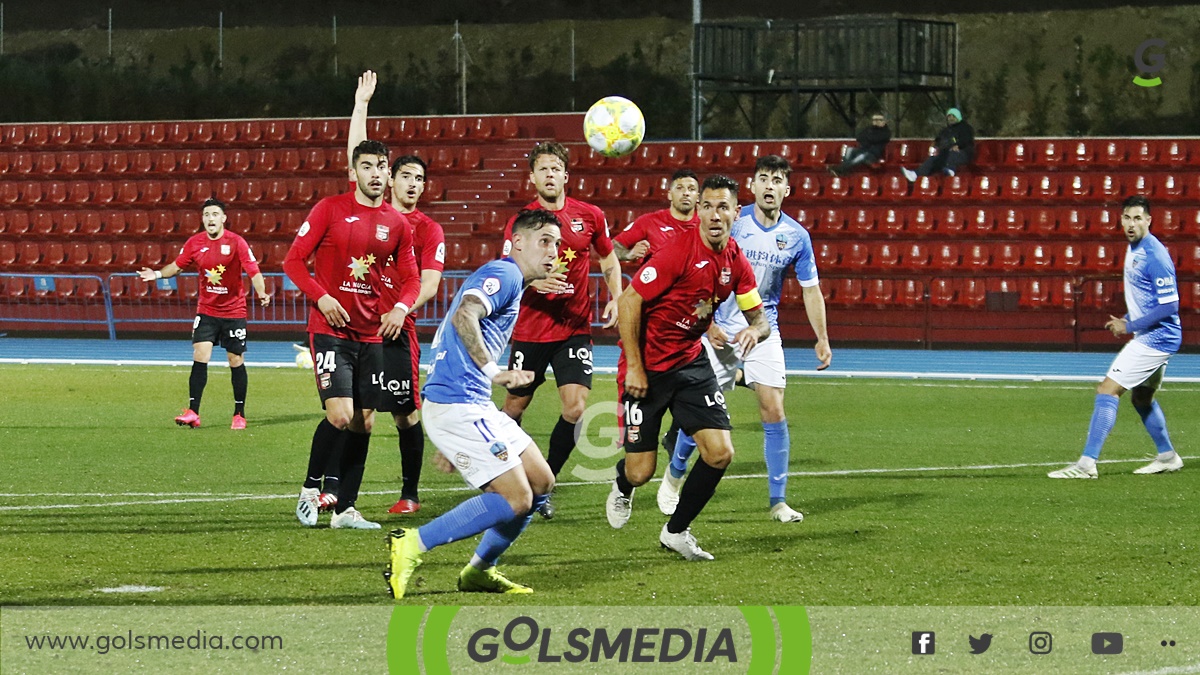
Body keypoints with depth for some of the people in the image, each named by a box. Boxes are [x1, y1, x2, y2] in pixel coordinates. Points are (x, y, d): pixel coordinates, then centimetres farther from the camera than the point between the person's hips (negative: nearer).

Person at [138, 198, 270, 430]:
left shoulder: (236, 242, -12)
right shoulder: (195, 243, -2)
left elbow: (253, 271, -17)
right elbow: (177, 265, 11)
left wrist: (261, 293, -34)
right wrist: (157, 274, -6)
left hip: (233, 312, -2)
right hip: (206, 310, 2)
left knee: (236, 361, 3)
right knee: (200, 356, -11)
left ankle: (239, 414, 16)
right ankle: (192, 413, -11)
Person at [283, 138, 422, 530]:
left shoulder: (397, 224, 8)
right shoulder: (329, 210, -3)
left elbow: (411, 279, 15)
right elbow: (293, 260, -2)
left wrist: (401, 308, -7)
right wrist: (321, 297, -16)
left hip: (372, 335, 5)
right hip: (331, 331, -5)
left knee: (364, 423, 4)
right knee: (340, 415, -17)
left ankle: (345, 509, 11)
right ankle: (311, 489, 5)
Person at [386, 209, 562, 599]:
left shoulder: (513, 283, 24)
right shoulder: (503, 274, -7)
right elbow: (464, 317, -27)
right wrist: (493, 372, -31)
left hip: (474, 406, 10)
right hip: (456, 406, -10)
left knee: (541, 483, 13)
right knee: (516, 500, -13)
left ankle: (479, 571, 20)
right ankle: (412, 545, -10)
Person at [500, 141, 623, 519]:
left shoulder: (589, 217, 2)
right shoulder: (521, 221, -4)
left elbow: (610, 261, 16)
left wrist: (615, 299, 0)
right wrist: (535, 280, -28)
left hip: (575, 328, 1)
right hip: (530, 329, -1)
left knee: (576, 408, -11)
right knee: (515, 405, 6)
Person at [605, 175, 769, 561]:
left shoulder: (736, 264, -2)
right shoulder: (678, 253, -21)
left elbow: (759, 318, 8)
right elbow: (630, 302, -18)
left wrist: (754, 331, -18)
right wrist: (634, 367, -17)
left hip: (690, 363, 5)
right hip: (646, 366, -5)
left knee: (720, 452, -9)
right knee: (640, 471, -4)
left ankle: (676, 531, 13)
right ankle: (622, 488, 37)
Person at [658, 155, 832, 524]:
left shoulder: (796, 236, -1)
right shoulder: (730, 223, -9)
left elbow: (811, 289, 8)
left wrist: (822, 339, 4)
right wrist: (707, 323, -12)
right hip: (720, 331, -2)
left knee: (774, 412, -8)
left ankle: (778, 501, -2)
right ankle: (674, 474, 27)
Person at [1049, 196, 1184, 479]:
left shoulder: (1155, 256, -20)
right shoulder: (1134, 248, 10)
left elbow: (1169, 306, -23)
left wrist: (1129, 326, -16)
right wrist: (1127, 319, 7)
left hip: (1155, 338, -10)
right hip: (1148, 336, 10)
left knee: (1107, 391, -13)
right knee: (1141, 398, 24)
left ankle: (1087, 464, -16)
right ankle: (1167, 457, 38)